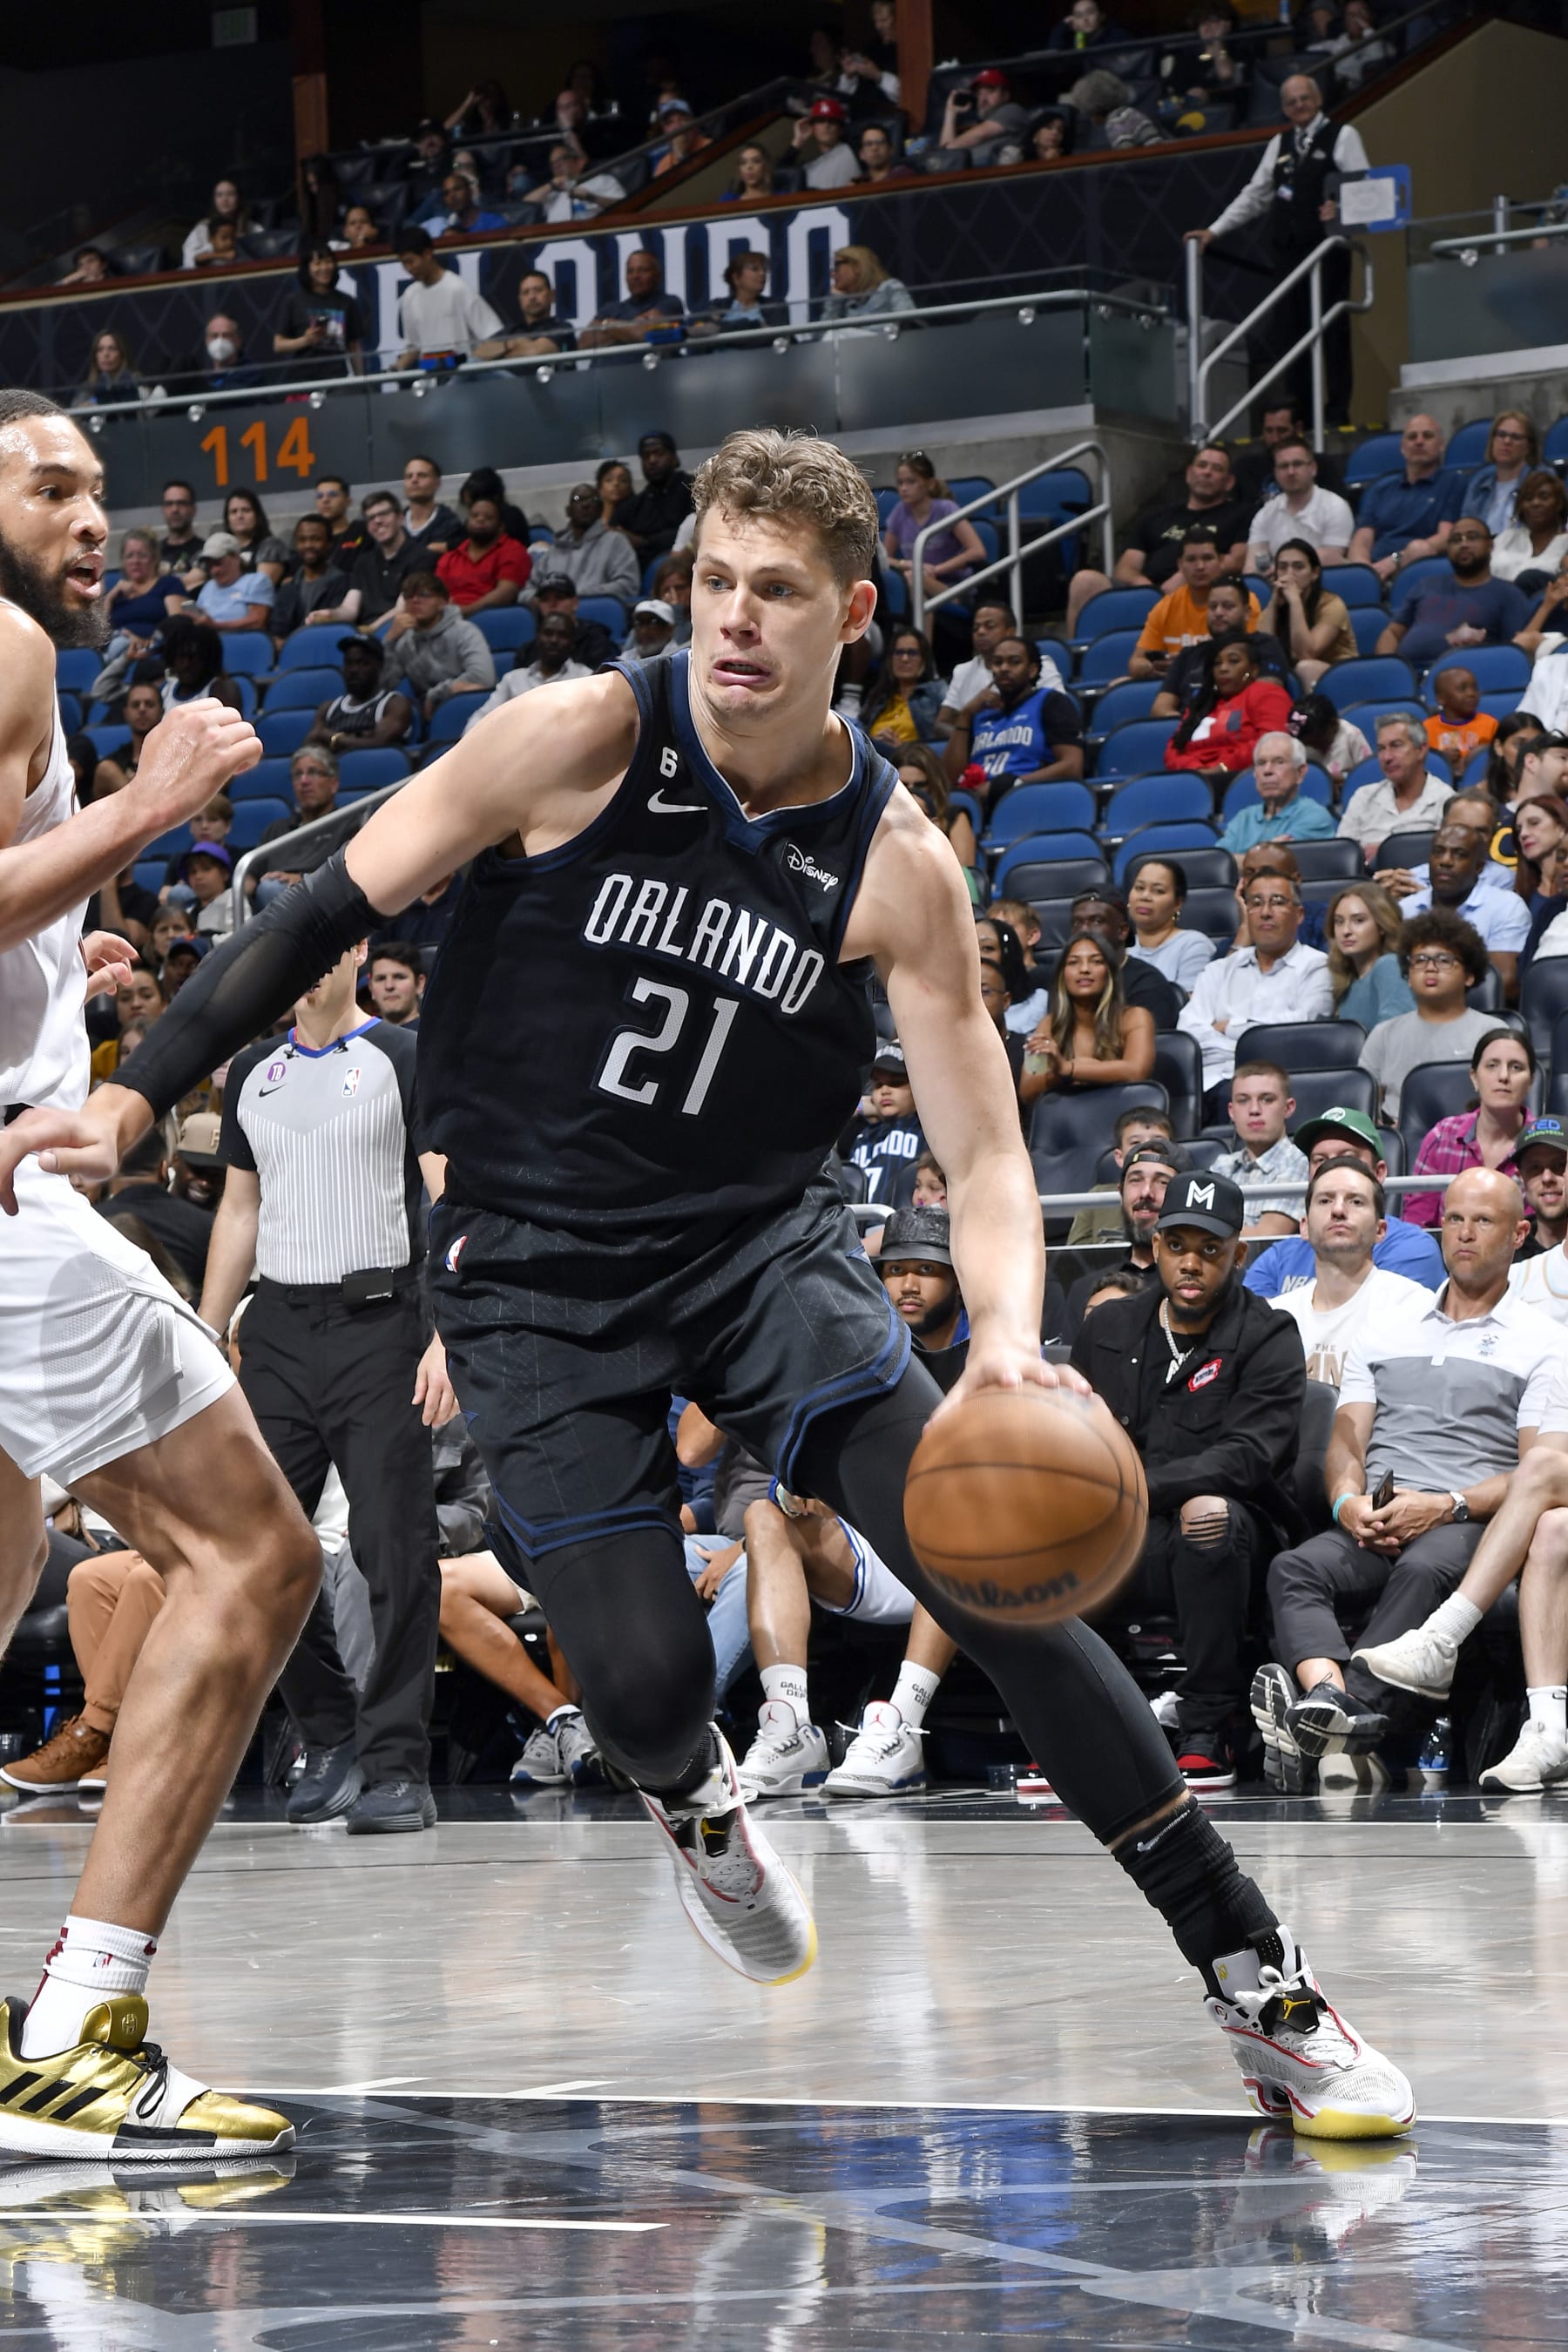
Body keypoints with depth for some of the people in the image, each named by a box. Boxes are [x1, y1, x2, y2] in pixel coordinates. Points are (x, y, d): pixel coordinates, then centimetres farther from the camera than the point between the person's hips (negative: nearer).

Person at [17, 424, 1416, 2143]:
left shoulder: (896, 866, -9)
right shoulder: (587, 739, -13)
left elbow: (981, 1155, -8)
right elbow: (329, 914, -7)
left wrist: (1005, 1334, -29)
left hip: (761, 1241, 1)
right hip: (538, 1268, -1)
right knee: (640, 1686, -11)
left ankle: (1260, 1988, -6)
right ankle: (696, 1810, 32)